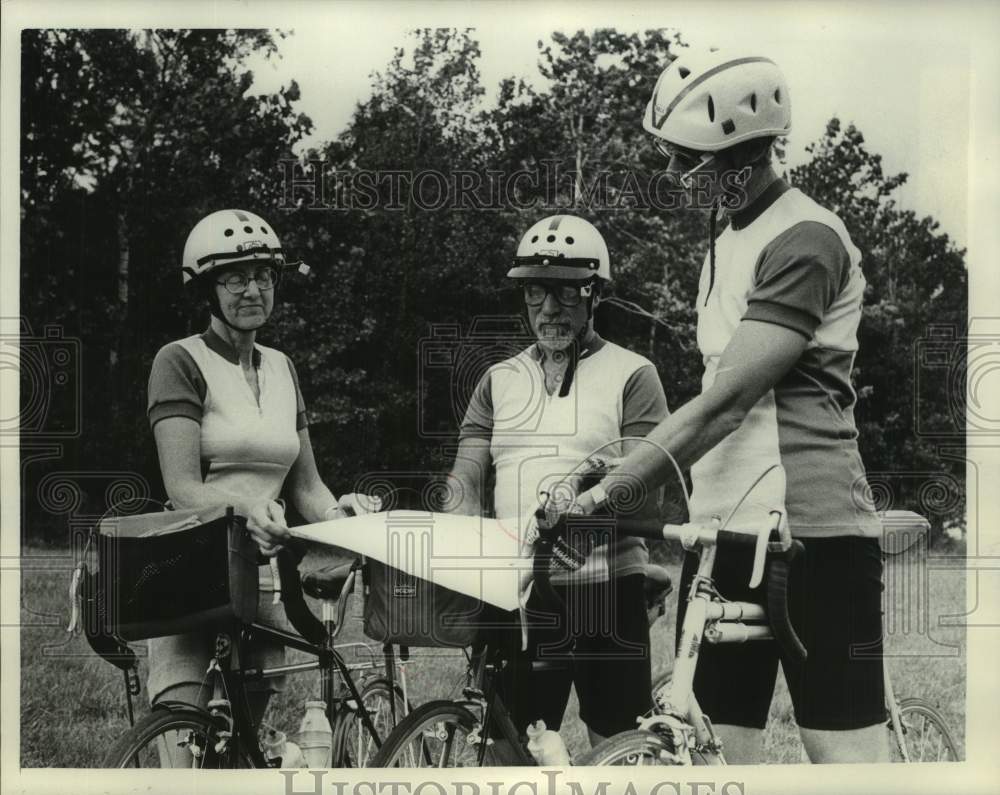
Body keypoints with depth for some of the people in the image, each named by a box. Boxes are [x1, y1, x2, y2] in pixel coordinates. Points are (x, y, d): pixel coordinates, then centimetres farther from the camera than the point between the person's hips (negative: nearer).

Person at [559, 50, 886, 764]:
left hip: (809, 530, -8)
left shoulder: (805, 239, -11)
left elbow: (726, 401, -19)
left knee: (845, 751, -5)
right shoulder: (727, 245, 18)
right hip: (723, 525, 8)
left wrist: (606, 492, -19)